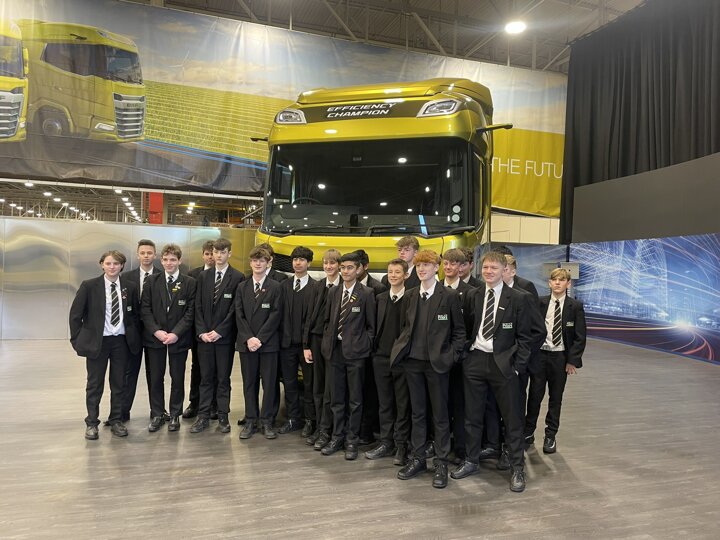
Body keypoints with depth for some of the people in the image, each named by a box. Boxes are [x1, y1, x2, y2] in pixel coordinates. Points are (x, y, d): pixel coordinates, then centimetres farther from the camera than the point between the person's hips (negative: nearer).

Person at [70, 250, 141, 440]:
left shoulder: (130, 287, 1)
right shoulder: (89, 286, -6)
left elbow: (135, 314, 10)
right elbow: (75, 314, -1)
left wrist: (134, 336, 6)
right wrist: (78, 339, -3)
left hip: (121, 341, 2)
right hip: (96, 341, -2)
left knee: (119, 383, 10)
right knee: (94, 385, 8)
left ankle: (116, 420, 23)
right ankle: (91, 423, 21)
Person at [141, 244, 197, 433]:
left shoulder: (189, 283, -1)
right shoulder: (152, 282, 5)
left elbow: (190, 312, -5)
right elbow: (145, 309, 1)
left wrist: (176, 333, -14)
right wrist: (156, 331, -11)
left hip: (178, 338, -2)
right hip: (154, 337, 2)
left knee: (177, 378, 7)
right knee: (155, 378, 8)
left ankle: (175, 415, 20)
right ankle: (157, 415, 22)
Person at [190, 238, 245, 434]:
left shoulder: (238, 277, -4)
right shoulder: (203, 276, 9)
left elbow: (235, 309, -7)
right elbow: (198, 307, 7)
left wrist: (219, 331, -11)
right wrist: (202, 332, -4)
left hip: (225, 336, -3)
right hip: (204, 335, 3)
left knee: (223, 378, 5)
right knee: (206, 378, 8)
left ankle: (223, 417, 14)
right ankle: (203, 416, 16)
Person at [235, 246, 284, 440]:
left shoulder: (275, 287, 0)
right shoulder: (242, 287, 9)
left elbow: (275, 315, -7)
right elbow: (239, 315, 3)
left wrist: (259, 338, -13)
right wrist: (248, 338, -9)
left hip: (268, 343, -2)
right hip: (246, 343, 3)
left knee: (269, 383, 3)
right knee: (249, 383, 9)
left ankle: (266, 421, 14)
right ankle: (250, 421, 18)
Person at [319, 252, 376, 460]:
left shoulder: (366, 293, -6)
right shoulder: (333, 292, 8)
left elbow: (371, 325, -3)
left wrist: (364, 345, -7)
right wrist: (329, 340, 8)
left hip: (355, 351, -4)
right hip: (335, 350, 4)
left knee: (355, 399, 4)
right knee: (337, 398, 13)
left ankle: (351, 440, 17)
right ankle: (337, 436, 26)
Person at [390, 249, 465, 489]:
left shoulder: (449, 296, -7)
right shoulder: (411, 294, 7)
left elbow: (459, 331, -3)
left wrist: (451, 357, -9)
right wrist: (401, 347, 3)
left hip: (437, 362, -4)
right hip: (413, 361, 5)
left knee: (440, 414, 6)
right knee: (417, 412, 14)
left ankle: (441, 463, 18)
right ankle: (418, 459, 26)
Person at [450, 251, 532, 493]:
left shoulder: (517, 299, -4)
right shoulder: (472, 296, 5)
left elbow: (524, 336, -3)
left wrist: (518, 366, -8)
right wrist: (464, 355, 5)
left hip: (503, 363, -3)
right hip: (475, 361, 3)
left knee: (511, 417, 5)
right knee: (472, 416, 12)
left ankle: (518, 468, 20)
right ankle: (471, 461, 28)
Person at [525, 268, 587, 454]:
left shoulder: (575, 306, -1)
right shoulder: (540, 303, 1)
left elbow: (580, 336, -2)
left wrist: (573, 360, -7)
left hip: (560, 357, 0)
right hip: (539, 354, 0)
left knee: (556, 397, 9)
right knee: (534, 395, 5)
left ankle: (550, 436, 22)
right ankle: (528, 432, 20)